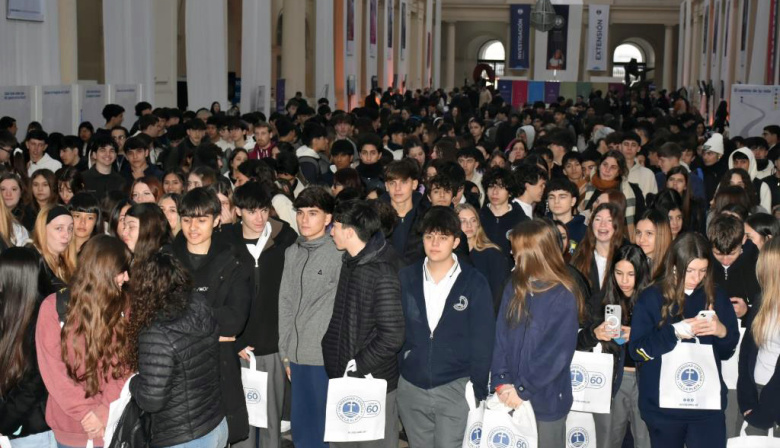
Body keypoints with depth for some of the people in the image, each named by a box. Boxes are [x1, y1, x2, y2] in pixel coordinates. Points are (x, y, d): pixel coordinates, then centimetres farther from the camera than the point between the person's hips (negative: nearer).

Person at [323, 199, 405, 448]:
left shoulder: (382, 273, -18)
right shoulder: (350, 263, 7)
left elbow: (392, 336, -20)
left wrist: (356, 367, -15)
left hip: (373, 381, -8)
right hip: (344, 378, 8)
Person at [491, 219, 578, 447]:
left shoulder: (562, 296, -13)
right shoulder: (514, 288, 2)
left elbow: (558, 353, -17)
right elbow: (501, 336, 1)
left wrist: (523, 389, -16)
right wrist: (501, 381, -9)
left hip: (547, 398, -4)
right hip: (512, 396, 4)